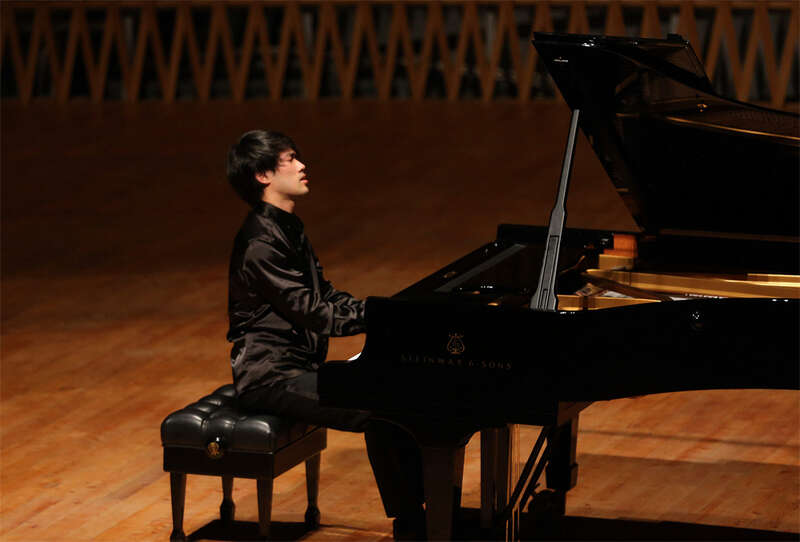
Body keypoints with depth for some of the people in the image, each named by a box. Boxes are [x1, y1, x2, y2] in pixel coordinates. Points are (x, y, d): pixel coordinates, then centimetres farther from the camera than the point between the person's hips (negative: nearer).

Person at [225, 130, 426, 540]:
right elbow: (314, 313, -23)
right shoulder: (261, 243, -19)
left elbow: (325, 297, 16)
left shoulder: (288, 229, 14)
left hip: (299, 363, 10)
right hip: (271, 377, -10)